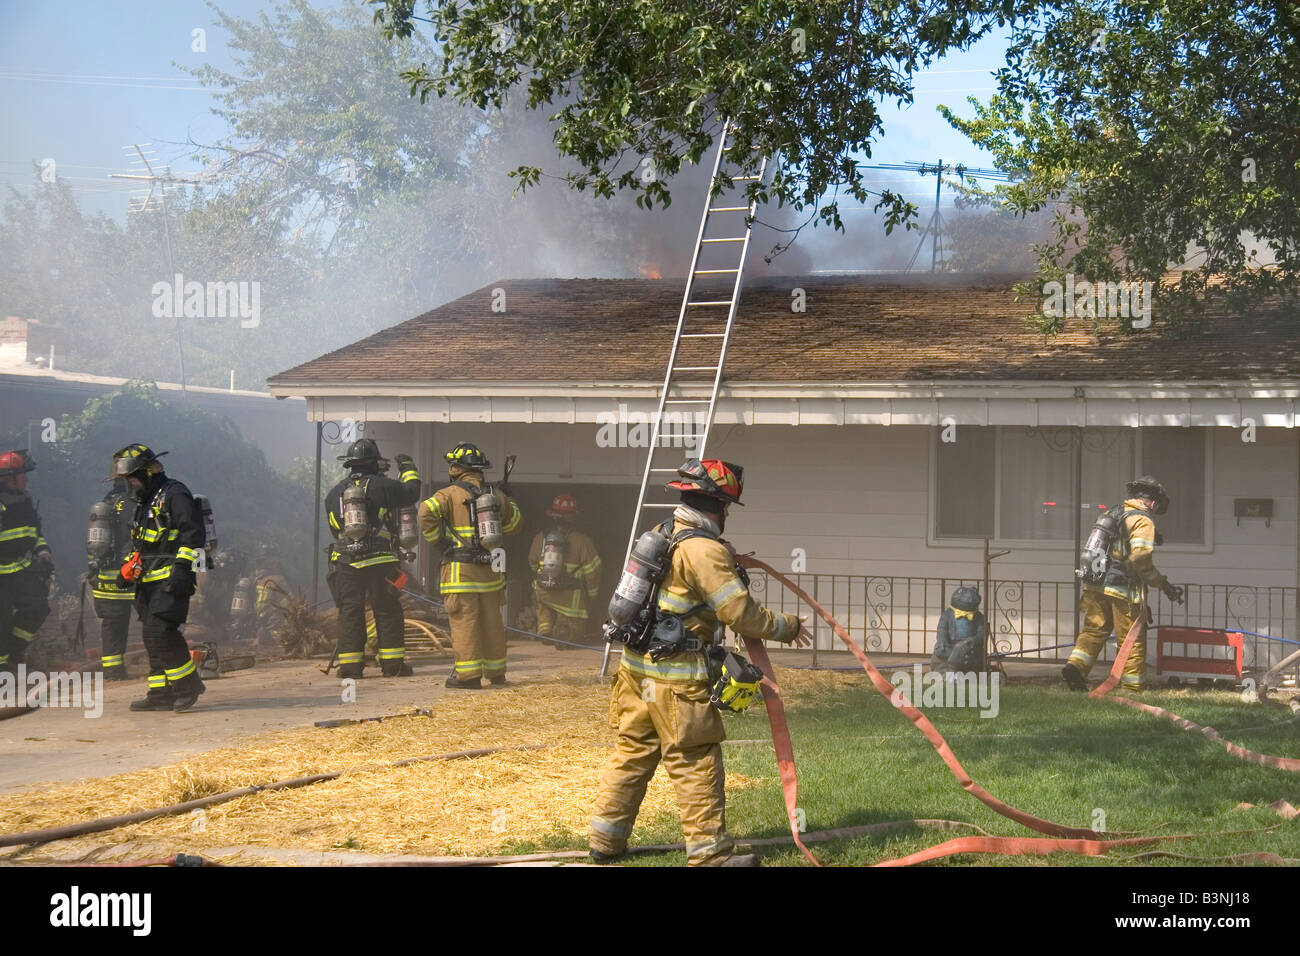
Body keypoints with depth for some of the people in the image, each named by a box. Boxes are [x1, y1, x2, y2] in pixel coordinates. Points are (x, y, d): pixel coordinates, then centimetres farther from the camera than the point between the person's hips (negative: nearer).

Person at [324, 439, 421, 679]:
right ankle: (392, 664, 3)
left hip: (345, 562, 3)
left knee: (349, 613, 6)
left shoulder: (334, 493, 11)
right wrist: (408, 469, 30)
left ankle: (350, 665, 4)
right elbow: (411, 493, 13)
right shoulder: (382, 486, -3)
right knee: (388, 613, 4)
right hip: (379, 562, -3)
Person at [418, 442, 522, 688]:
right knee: (491, 620, 12)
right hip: (490, 567, 5)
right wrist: (507, 500, 34)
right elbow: (515, 524, 21)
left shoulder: (450, 494, -5)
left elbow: (426, 511, -21)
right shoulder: (496, 494, 10)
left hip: (461, 569, -5)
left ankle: (468, 674, -7)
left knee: (464, 619, -4)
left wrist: (436, 538, -8)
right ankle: (496, 672, 19)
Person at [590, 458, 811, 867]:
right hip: (676, 678, -9)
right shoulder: (705, 551, -18)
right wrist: (788, 627, -3)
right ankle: (710, 853, 3)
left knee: (633, 753, 16)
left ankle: (606, 841, 22)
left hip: (637, 665, 9)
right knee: (696, 765, -2)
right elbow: (742, 615, -17)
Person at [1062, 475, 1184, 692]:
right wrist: (1163, 584, -12)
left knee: (1094, 630, 12)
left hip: (1095, 585, 6)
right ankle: (1133, 686, 8)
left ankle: (1076, 665, -8)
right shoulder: (1143, 521, -9)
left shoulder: (1111, 514, 16)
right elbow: (1141, 558, -20)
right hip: (1122, 590, -6)